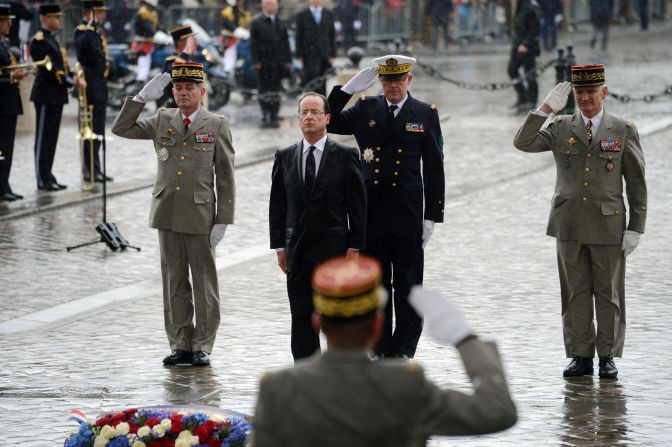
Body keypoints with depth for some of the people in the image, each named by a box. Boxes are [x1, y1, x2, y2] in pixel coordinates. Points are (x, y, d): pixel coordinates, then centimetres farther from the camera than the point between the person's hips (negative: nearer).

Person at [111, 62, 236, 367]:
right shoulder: (162, 121, 9)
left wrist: (222, 220, -7)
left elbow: (225, 176, -1)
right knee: (174, 282, 6)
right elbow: (121, 129, 11)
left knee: (204, 281, 1)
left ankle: (202, 346, 7)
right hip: (167, 213, 3)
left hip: (200, 215, -3)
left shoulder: (217, 126, 0)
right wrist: (142, 98, -2)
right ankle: (180, 345, 11)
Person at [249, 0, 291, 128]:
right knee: (264, 90, 0)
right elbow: (253, 43, -6)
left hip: (277, 63, 4)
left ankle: (274, 116, 10)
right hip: (263, 63, -4)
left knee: (275, 90, 6)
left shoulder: (279, 22, 12)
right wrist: (256, 61, -13)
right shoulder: (257, 22, -3)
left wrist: (288, 60, 8)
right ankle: (265, 116, 4)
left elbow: (285, 42, 14)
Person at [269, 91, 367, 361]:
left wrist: (354, 246, -6)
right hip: (298, 250, 2)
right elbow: (277, 205, 9)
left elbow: (357, 204, -1)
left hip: (334, 248, -2)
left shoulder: (345, 156, -1)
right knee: (302, 316, 2)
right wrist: (280, 247, 3)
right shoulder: (285, 157, 8)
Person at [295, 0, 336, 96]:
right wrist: (300, 55, -3)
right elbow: (299, 37, 3)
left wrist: (332, 54, 5)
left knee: (322, 83, 4)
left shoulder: (329, 14, 11)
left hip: (325, 55, 3)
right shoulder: (302, 15, 3)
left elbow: (332, 35, 11)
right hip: (310, 54, -3)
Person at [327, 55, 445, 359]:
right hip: (370, 213, 2)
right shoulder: (365, 110, 7)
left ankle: (403, 350, 8)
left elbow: (434, 170, 2)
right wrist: (350, 87, -4)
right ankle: (380, 349, 15)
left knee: (407, 285, 1)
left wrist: (432, 216, -2)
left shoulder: (426, 115, 2)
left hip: (407, 214, -2)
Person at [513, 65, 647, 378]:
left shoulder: (623, 131, 1)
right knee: (575, 294, 5)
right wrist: (546, 108, -15)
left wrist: (635, 229, -4)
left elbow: (637, 184, 2)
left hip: (608, 226, -2)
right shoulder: (561, 129, 6)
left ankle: (608, 357, 11)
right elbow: (523, 143, -8)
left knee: (608, 294, 3)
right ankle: (581, 356, 11)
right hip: (569, 225, 2)